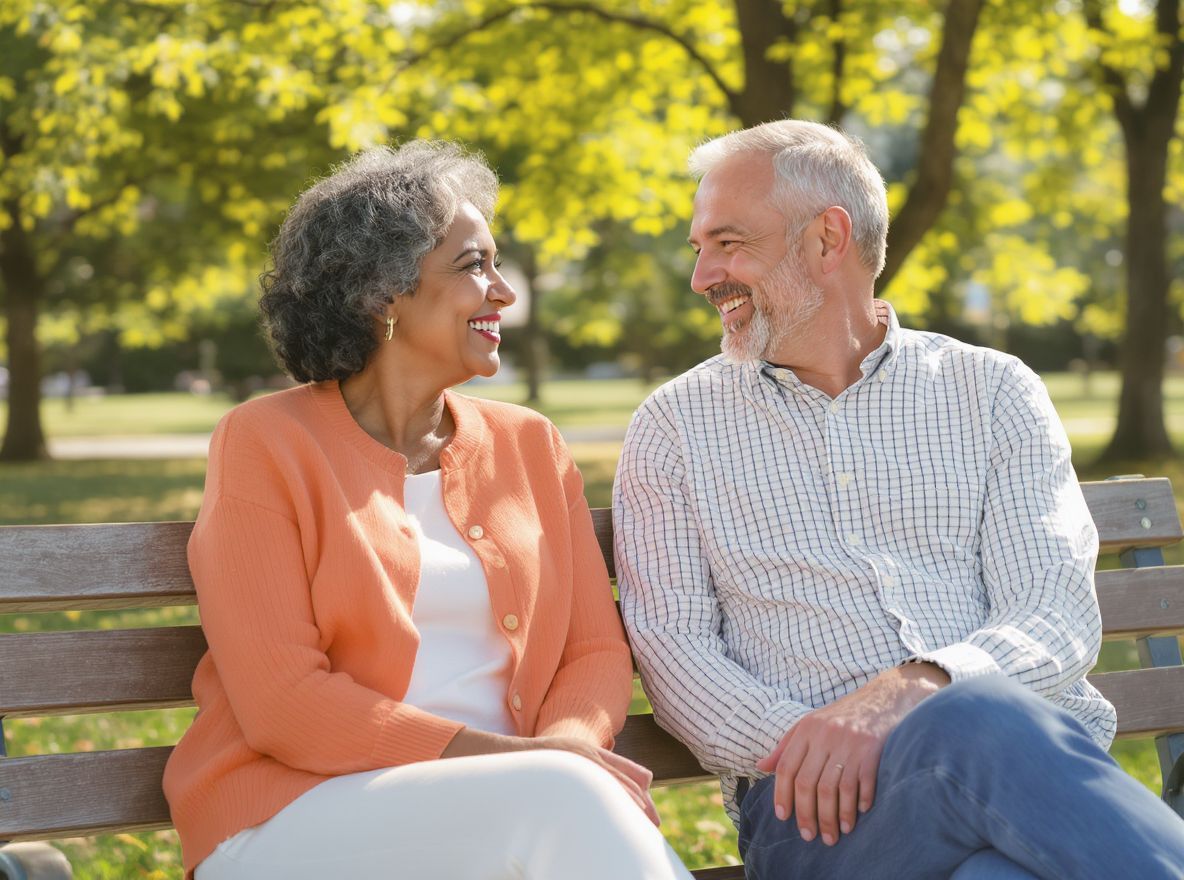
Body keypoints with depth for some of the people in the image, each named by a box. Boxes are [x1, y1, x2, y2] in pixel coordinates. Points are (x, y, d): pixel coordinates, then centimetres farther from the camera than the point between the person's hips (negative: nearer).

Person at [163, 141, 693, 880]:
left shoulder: (529, 446, 15)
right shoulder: (265, 444, 0)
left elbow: (597, 652, 11)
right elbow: (284, 702, -9)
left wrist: (563, 753, -14)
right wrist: (530, 764, -18)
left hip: (500, 805, 4)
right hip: (301, 813, -4)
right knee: (564, 803, -32)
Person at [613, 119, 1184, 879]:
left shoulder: (994, 392, 15)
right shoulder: (675, 426, 17)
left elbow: (1061, 617, 3)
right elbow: (670, 645, 5)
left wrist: (913, 689, -19)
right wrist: (804, 743, -15)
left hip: (1029, 757, 1)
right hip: (811, 798, -1)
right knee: (984, 725, -37)